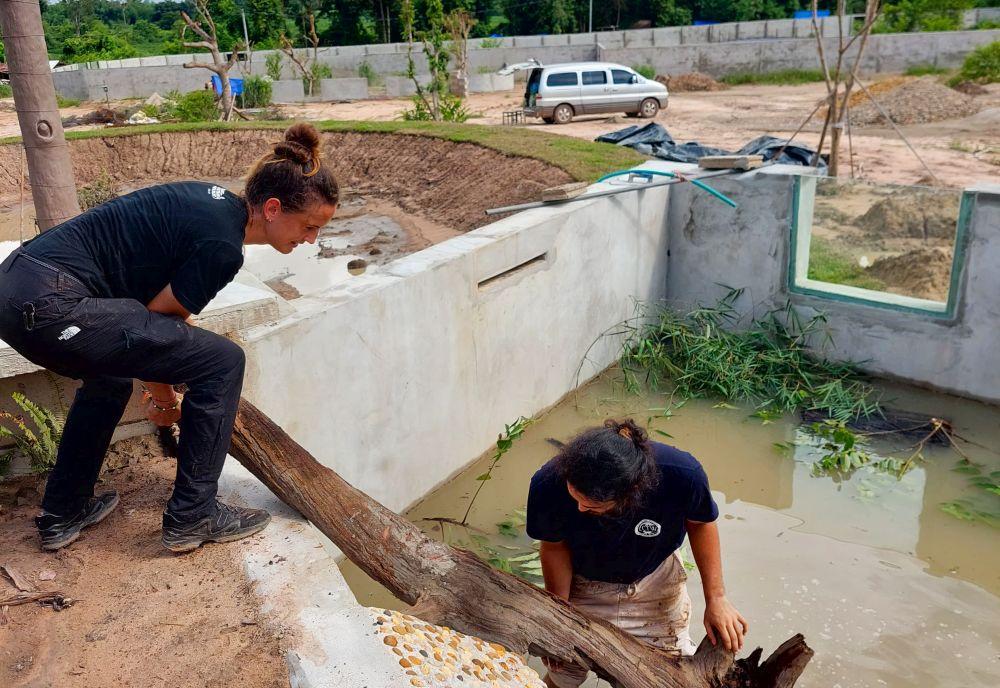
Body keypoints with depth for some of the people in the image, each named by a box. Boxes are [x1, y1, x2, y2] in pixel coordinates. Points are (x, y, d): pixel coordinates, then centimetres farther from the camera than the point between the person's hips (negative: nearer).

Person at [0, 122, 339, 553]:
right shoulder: (221, 244, -14)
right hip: (51, 306, -10)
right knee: (222, 361, -5)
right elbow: (158, 318, -5)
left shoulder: (215, 202, 13)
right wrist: (163, 396, 13)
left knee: (112, 376, 35)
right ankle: (192, 517, 7)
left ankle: (63, 514, 40)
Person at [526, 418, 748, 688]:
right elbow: (555, 547, -14)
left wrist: (716, 598, -11)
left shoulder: (682, 475, -38)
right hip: (584, 584, 0)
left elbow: (700, 523, -14)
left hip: (655, 581, 1)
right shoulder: (549, 485, -36)